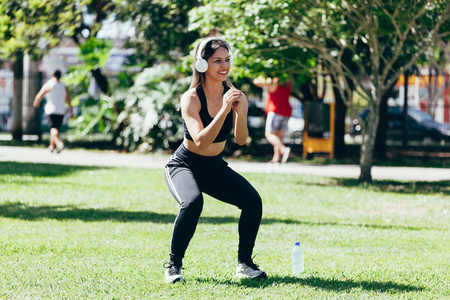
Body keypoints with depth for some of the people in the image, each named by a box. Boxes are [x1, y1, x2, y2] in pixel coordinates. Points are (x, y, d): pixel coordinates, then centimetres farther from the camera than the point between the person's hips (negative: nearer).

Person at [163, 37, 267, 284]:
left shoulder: (235, 96, -7)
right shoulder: (191, 98, -20)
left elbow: (241, 140, -20)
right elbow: (201, 142, -33)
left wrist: (240, 112, -38)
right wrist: (224, 110, -39)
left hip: (216, 167, 5)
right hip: (184, 165, -5)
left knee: (252, 200, -16)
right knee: (192, 202, -34)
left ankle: (244, 263, 2)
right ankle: (173, 265, -16)